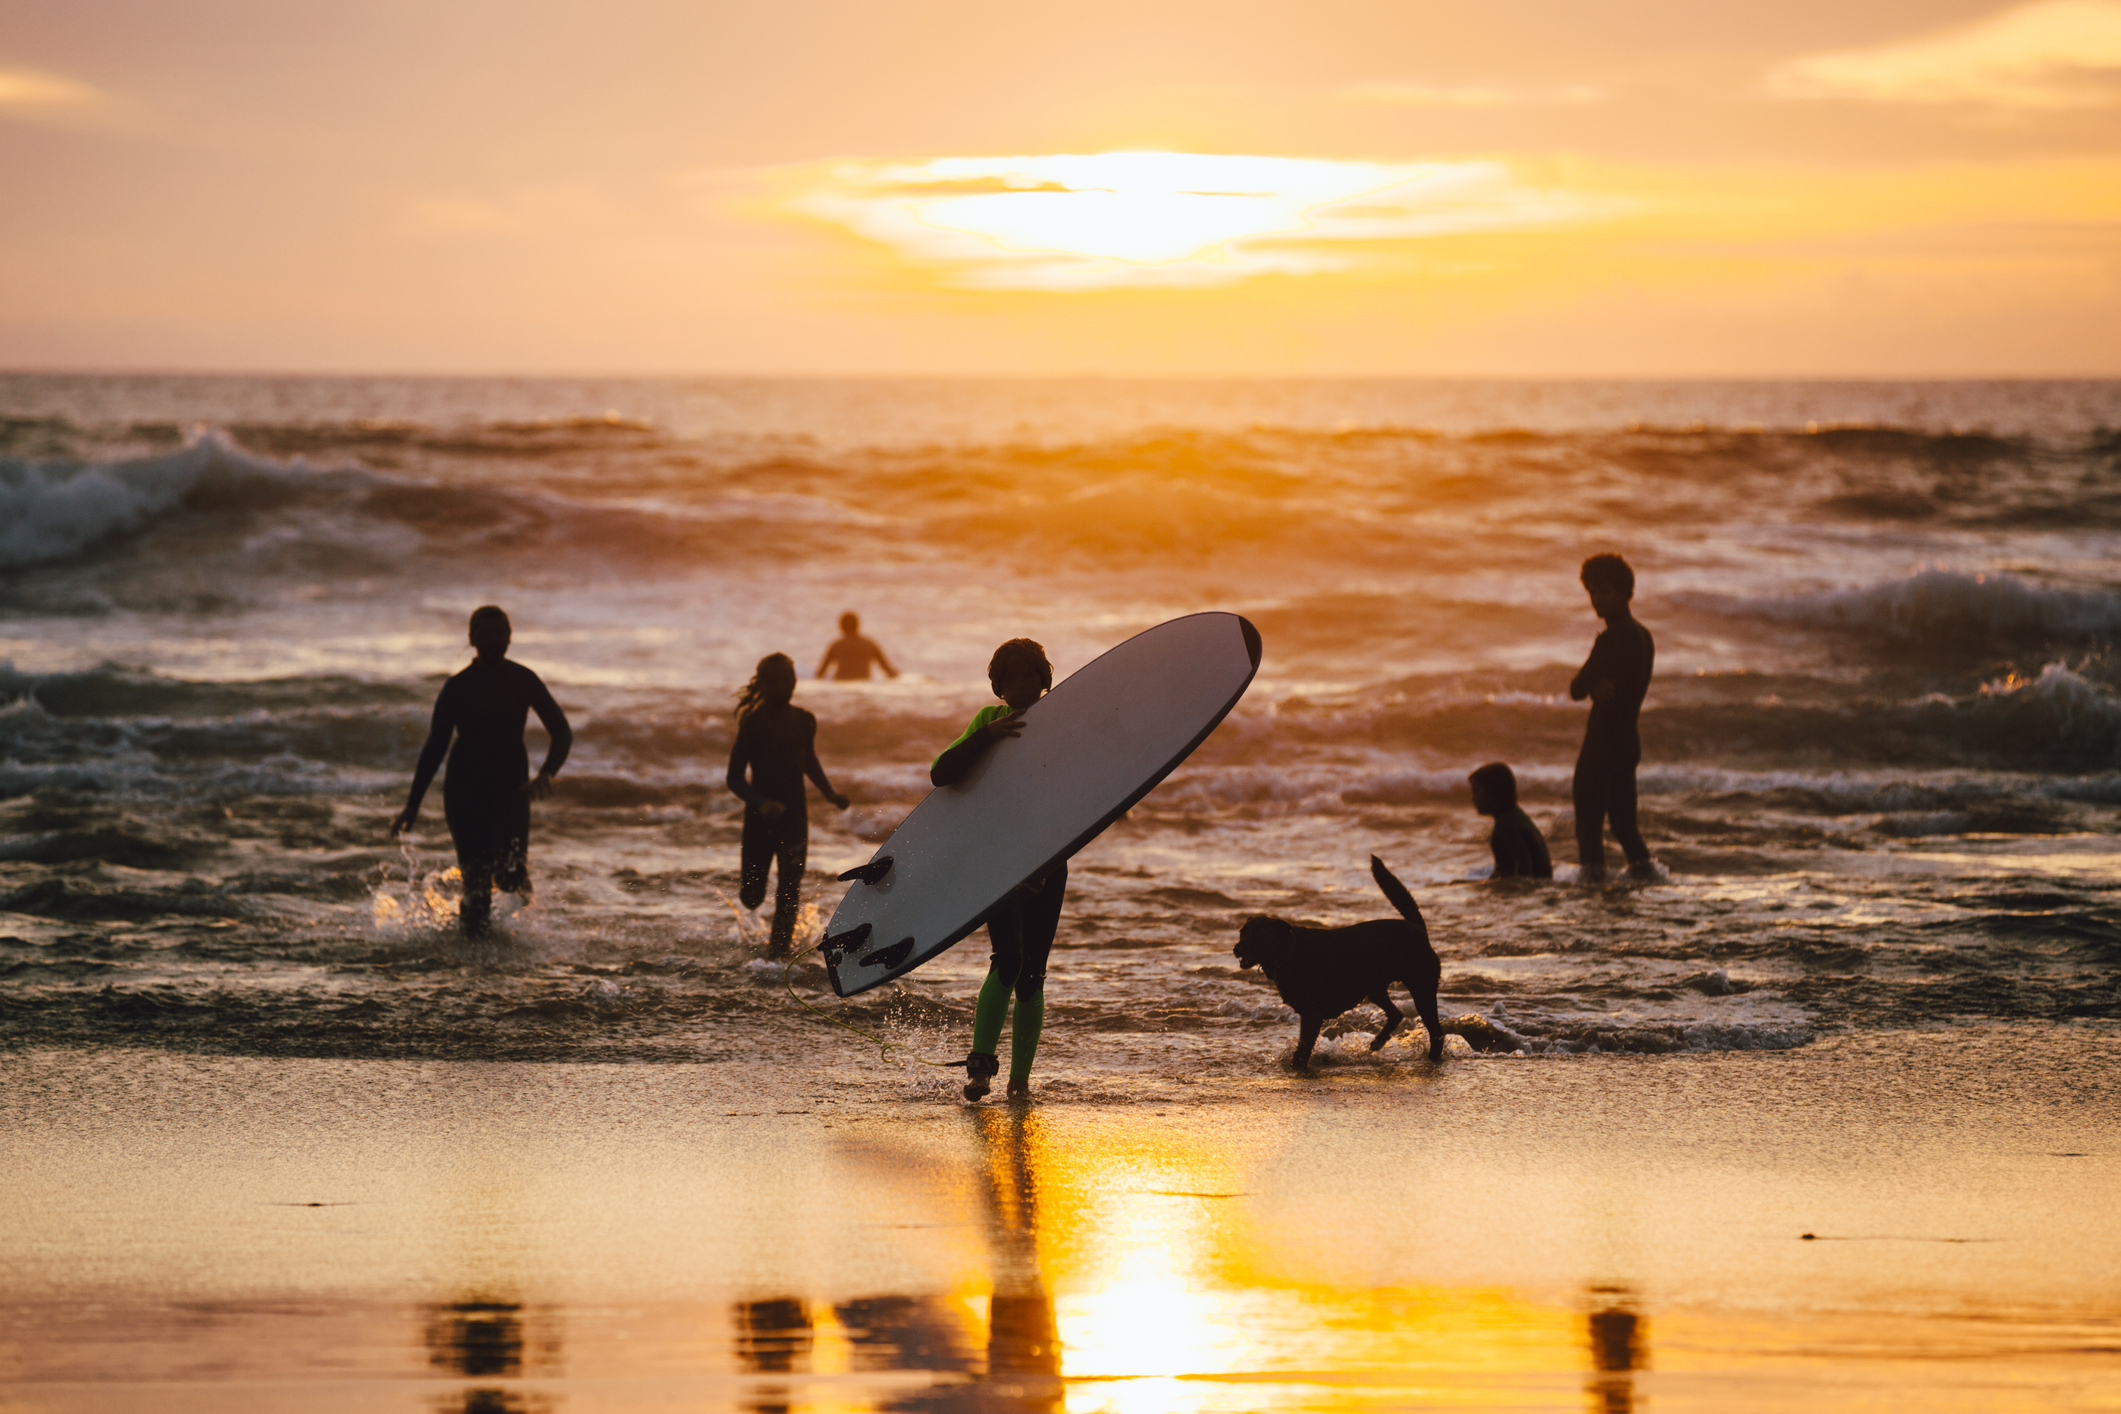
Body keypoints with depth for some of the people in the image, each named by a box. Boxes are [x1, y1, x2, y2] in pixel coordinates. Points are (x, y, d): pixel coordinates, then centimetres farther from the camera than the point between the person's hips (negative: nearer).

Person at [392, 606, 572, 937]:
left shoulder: (524, 681, 0)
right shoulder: (458, 688, -2)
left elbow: (562, 733, 2)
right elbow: (434, 748, 5)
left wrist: (546, 775, -18)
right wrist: (412, 805, 4)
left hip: (511, 788, 1)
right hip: (465, 790, -1)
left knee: (510, 873, -18)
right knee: (477, 880, -8)